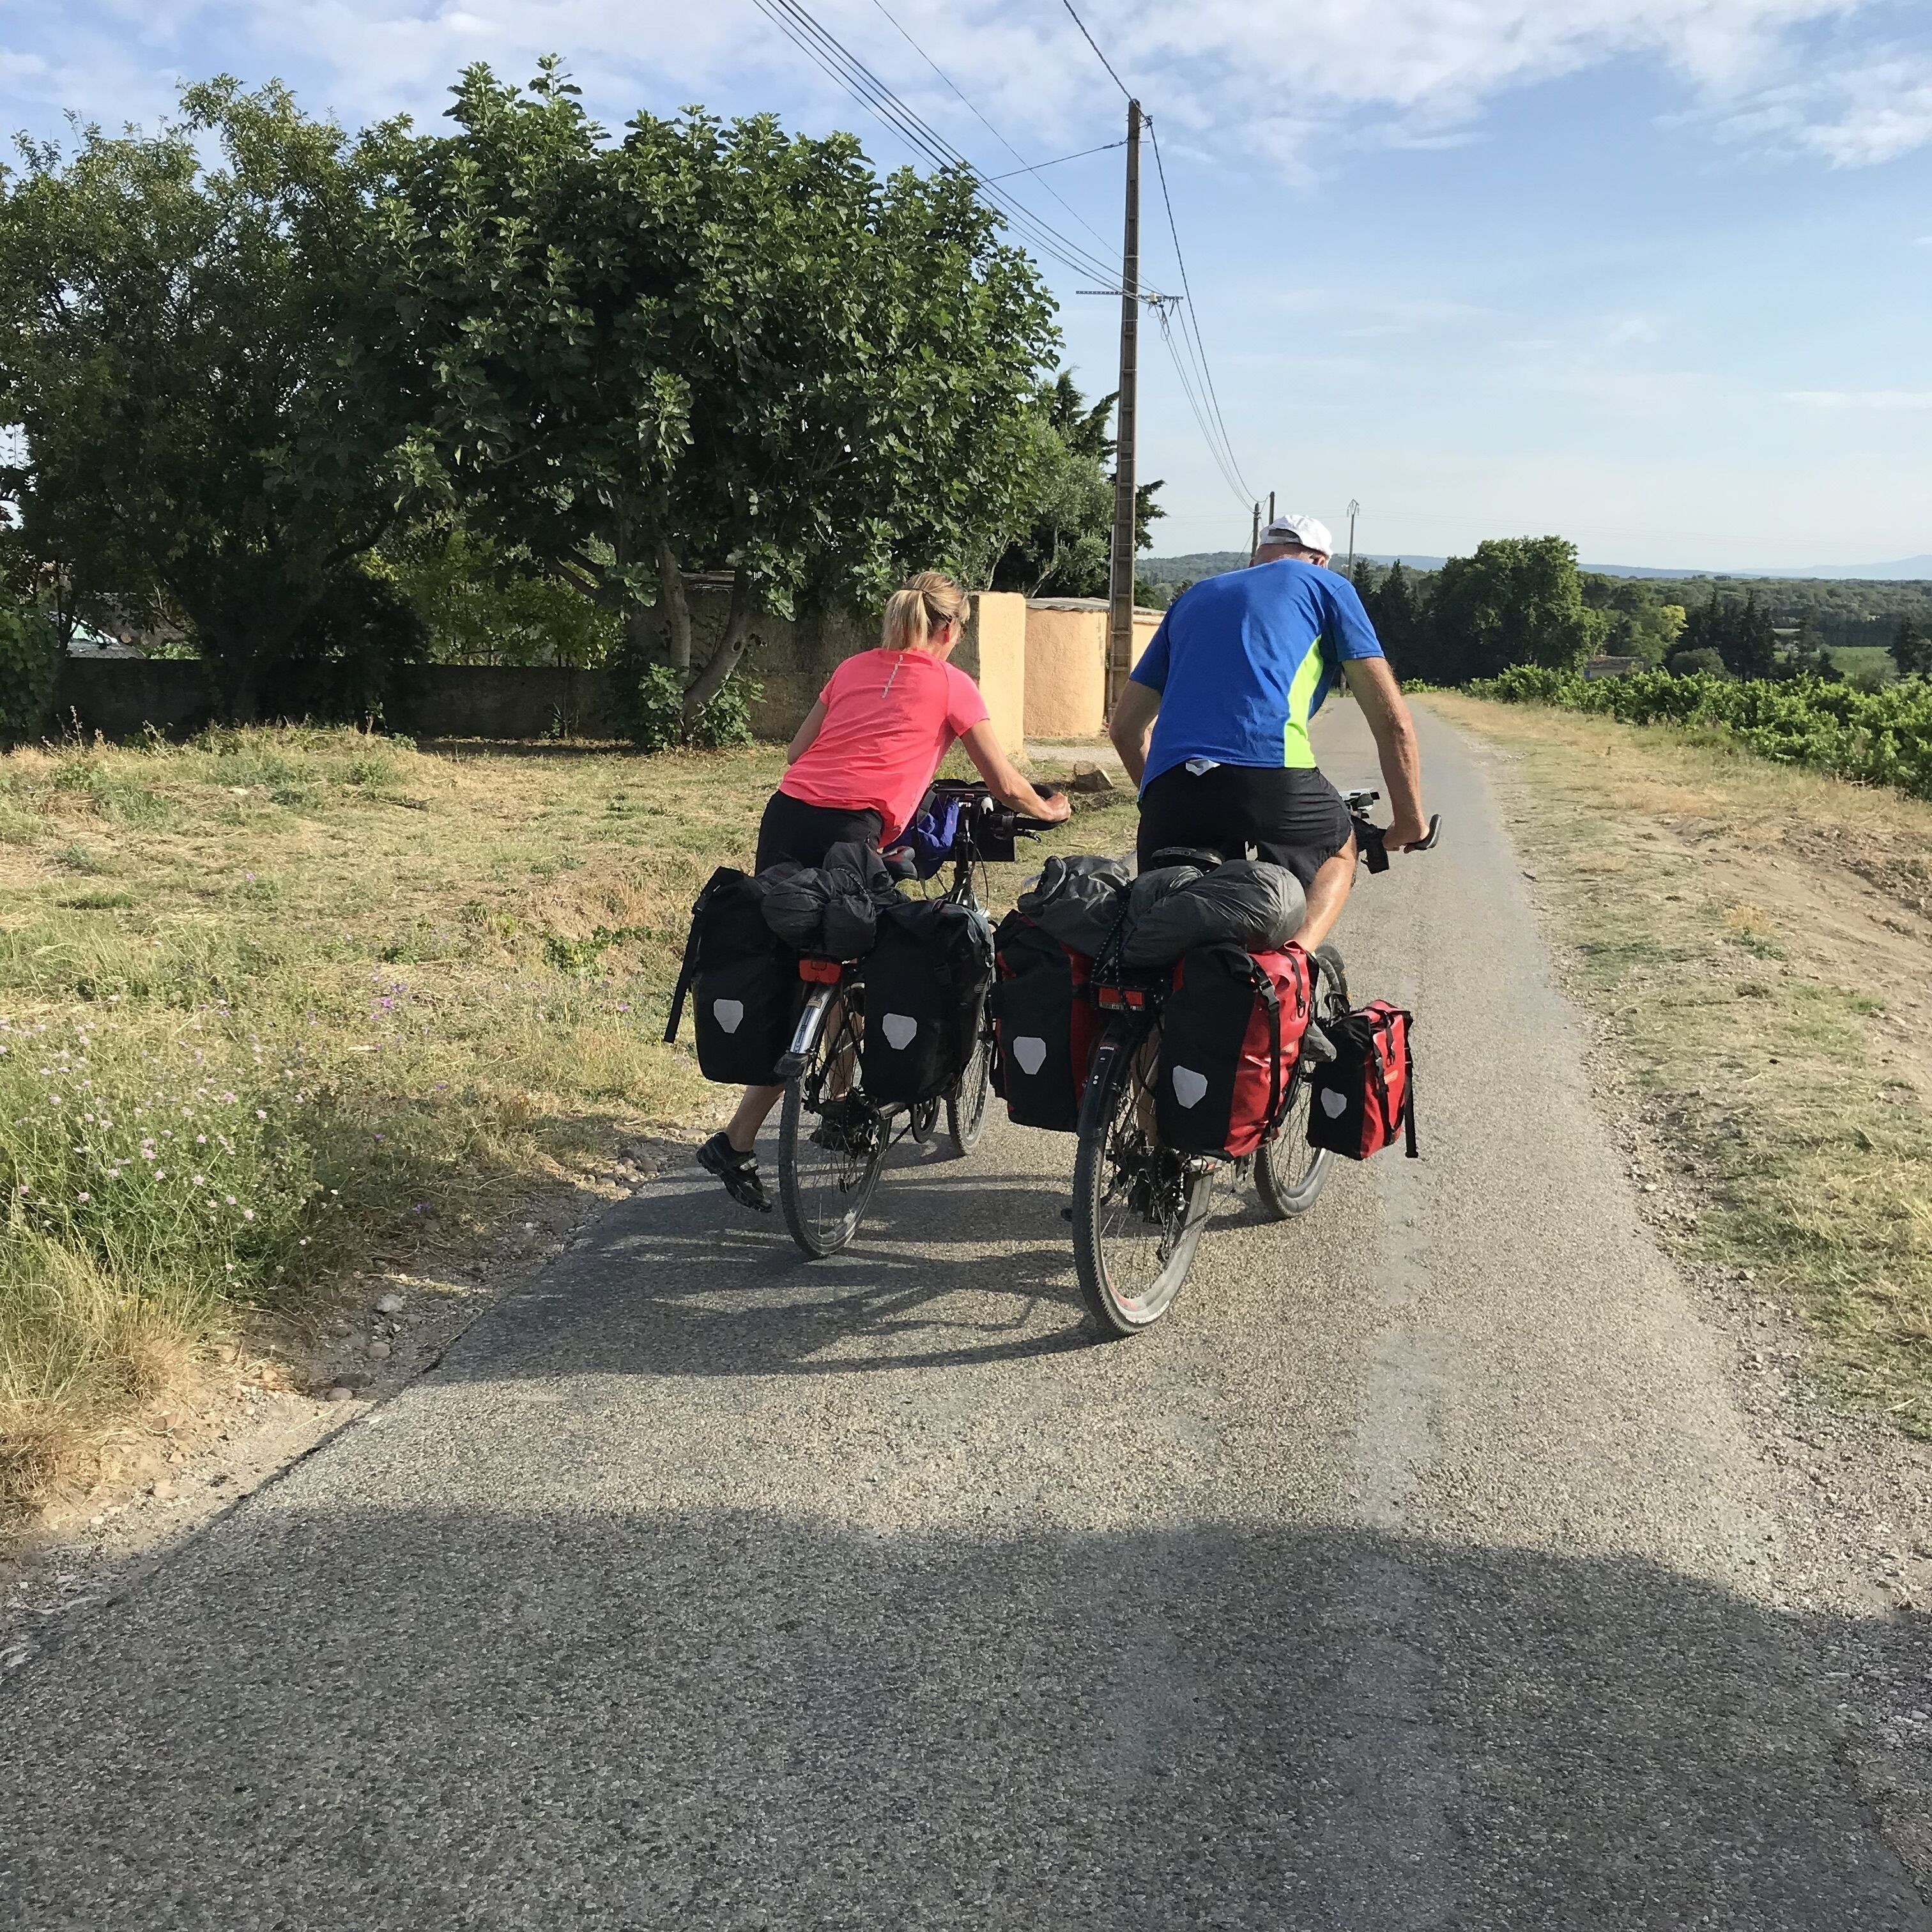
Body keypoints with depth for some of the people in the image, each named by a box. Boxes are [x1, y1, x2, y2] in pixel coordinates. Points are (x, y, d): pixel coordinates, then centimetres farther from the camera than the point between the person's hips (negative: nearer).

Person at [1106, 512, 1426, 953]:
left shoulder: (1192, 598, 34)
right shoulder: (1326, 586, 22)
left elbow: (1124, 726, 36)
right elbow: (1392, 719, 14)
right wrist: (1410, 822, 24)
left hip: (1168, 788, 3)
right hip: (1270, 774, -3)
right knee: (1339, 851, 25)